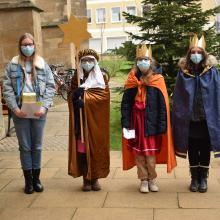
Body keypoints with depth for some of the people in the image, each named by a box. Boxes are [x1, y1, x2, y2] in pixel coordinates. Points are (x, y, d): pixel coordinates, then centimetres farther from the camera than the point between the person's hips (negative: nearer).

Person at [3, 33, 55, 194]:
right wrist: (15, 108, -13)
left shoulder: (43, 65, 6)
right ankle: (28, 180, 17)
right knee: (25, 147, 6)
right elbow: (7, 89, -1)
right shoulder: (12, 66, 4)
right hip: (20, 112, 0)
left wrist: (44, 107, -11)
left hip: (38, 112, 1)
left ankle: (36, 178, 22)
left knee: (37, 146, 9)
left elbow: (50, 87, 2)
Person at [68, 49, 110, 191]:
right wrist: (76, 92, -18)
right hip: (81, 119, 1)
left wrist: (85, 99, -17)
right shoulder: (76, 78, 10)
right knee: (82, 148, -2)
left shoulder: (102, 77, 5)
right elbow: (71, 98, 5)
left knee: (96, 148, 0)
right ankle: (86, 179, 8)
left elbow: (104, 95, -8)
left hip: (96, 119, -1)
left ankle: (95, 178, 12)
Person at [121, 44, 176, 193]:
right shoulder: (132, 80, 2)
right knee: (139, 153, 7)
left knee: (151, 153, 2)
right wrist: (126, 124, -6)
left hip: (151, 123, -2)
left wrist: (162, 125, -10)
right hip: (136, 122, 2)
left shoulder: (157, 80, -2)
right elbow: (125, 103, 2)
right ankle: (144, 180, 20)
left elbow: (163, 104, -5)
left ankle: (152, 179, 20)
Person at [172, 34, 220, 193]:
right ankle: (194, 178, 25)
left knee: (205, 150, 10)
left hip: (206, 120, -1)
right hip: (189, 120, 1)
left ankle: (203, 178, 26)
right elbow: (177, 100, 1)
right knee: (192, 150, 11)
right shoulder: (183, 74, 1)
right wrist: (179, 118, -4)